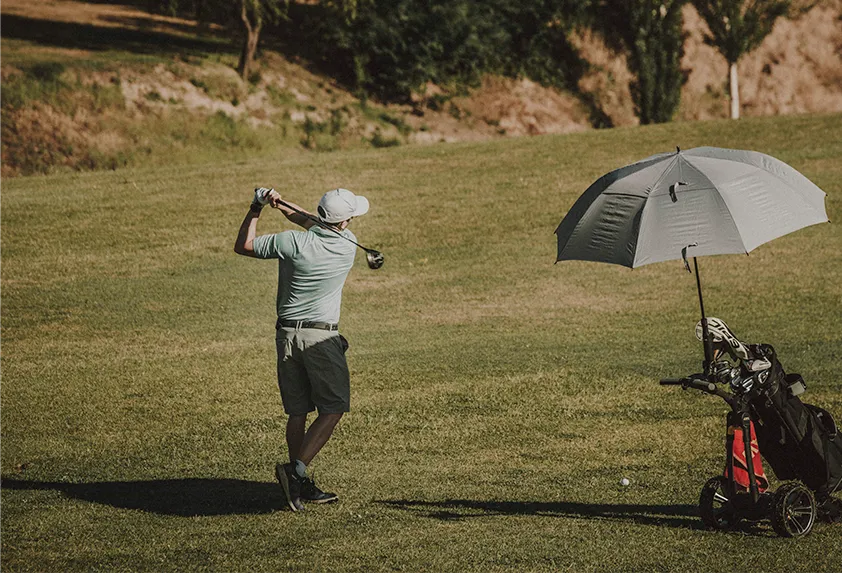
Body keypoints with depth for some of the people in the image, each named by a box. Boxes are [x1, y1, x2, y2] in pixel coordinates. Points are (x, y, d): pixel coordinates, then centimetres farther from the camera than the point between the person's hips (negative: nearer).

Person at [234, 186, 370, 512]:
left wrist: (256, 209, 6)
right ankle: (296, 469, -16)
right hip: (322, 337, -3)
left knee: (297, 412, 10)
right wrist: (281, 206, 4)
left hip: (287, 335, 3)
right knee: (333, 408, 1)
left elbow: (242, 246, 2)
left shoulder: (292, 243, -10)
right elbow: (313, 224, 12)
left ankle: (301, 485, 14)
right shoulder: (347, 246, -6)